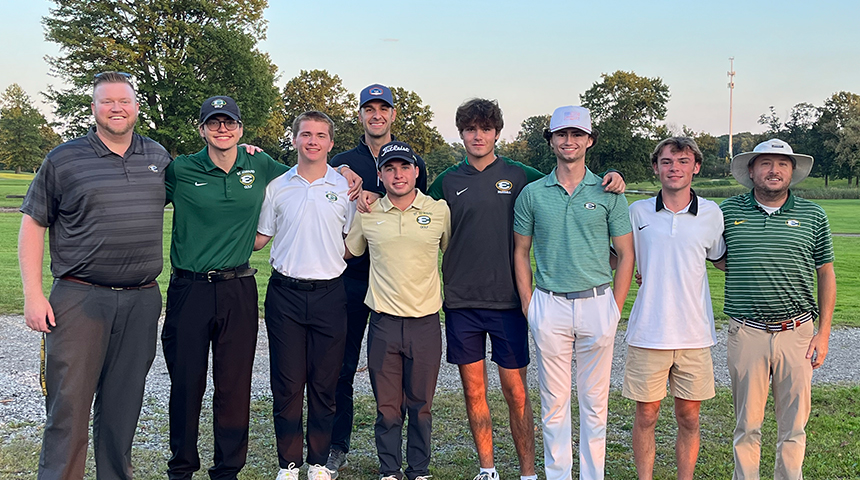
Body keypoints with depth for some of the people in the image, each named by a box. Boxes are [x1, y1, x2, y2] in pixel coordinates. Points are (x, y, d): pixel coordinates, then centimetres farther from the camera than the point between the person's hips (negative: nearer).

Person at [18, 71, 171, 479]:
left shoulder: (158, 157, 12)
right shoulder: (63, 159, 2)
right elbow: (32, 225, 2)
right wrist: (33, 294, -6)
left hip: (142, 302, 3)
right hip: (79, 297, -3)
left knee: (123, 404, 11)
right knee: (69, 404, -2)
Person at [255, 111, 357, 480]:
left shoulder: (345, 188, 5)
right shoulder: (276, 187, 7)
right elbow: (259, 239, 11)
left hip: (329, 294, 0)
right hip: (285, 293, 0)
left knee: (324, 384, 6)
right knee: (287, 383, 3)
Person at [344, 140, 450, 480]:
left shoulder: (440, 211, 1)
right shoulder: (366, 215, 3)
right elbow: (345, 252, 19)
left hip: (425, 322, 0)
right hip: (384, 322, 1)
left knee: (420, 404, 10)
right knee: (387, 406, 7)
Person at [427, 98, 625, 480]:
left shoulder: (519, 176, 3)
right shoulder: (448, 181, 7)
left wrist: (610, 182, -8)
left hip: (507, 301, -1)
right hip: (461, 302, 2)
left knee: (515, 391, 3)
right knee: (473, 390, 8)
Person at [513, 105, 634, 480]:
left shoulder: (608, 193, 3)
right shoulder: (532, 194, 4)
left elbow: (626, 254, 4)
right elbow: (520, 253, 9)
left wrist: (615, 308, -2)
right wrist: (529, 307, 1)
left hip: (597, 304, 0)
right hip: (550, 305, 0)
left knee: (594, 400, 8)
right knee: (554, 400, 8)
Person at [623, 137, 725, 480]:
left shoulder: (712, 214, 4)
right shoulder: (637, 212, 2)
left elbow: (721, 258, 20)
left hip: (695, 334, 1)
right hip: (647, 333, -1)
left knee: (688, 419, 9)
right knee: (645, 416, 7)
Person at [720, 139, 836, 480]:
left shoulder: (813, 215, 5)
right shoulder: (729, 211, 3)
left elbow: (826, 274, 9)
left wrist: (823, 333, 4)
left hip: (797, 333, 1)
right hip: (747, 335, -1)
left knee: (794, 425, 9)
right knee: (747, 424, 8)